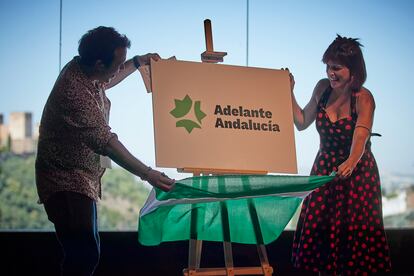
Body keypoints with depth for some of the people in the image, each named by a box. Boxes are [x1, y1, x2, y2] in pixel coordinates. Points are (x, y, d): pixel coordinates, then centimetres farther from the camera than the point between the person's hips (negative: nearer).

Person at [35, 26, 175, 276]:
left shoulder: (83, 69, 0)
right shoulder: (74, 92, -30)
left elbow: (106, 81, 27)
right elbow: (106, 142, -32)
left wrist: (138, 62, 23)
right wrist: (147, 174, -33)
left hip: (82, 179, 10)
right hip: (66, 182, -10)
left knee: (86, 250, 16)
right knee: (85, 255, -17)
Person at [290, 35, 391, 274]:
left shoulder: (363, 98, -19)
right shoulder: (323, 88, -4)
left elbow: (359, 143, -32)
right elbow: (301, 123, 8)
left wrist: (349, 164, -52)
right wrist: (289, 92, -2)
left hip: (356, 173, -5)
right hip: (325, 169, 5)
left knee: (354, 235, 1)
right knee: (319, 232, 7)